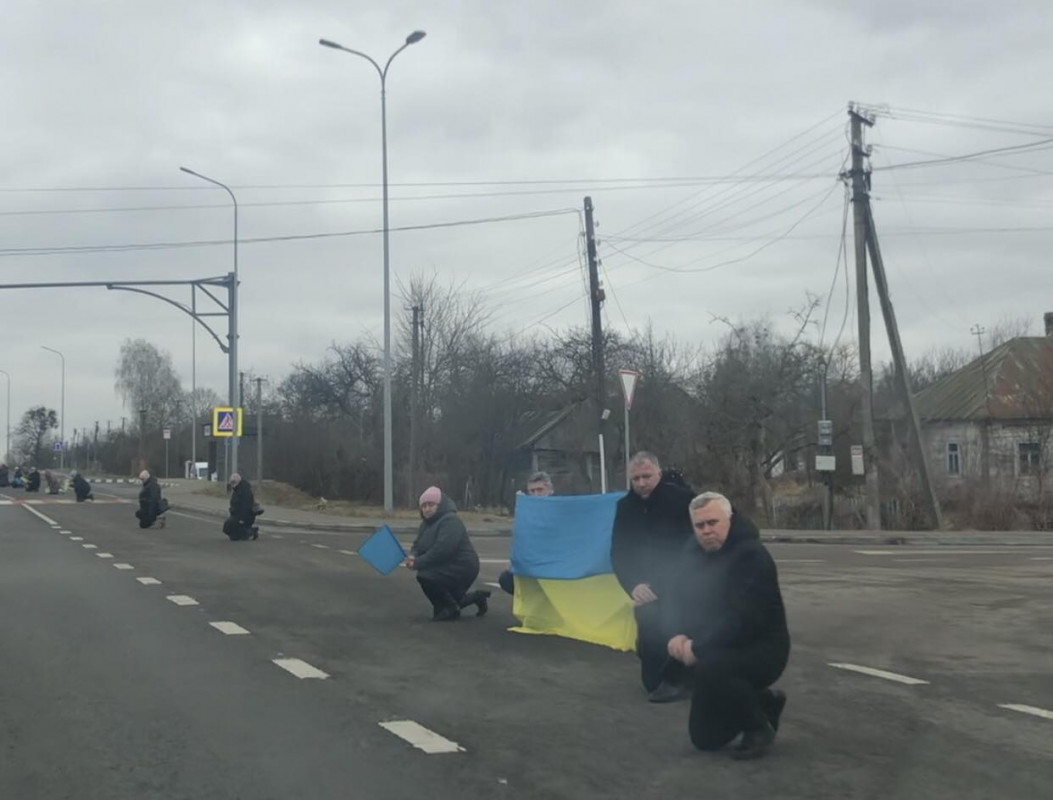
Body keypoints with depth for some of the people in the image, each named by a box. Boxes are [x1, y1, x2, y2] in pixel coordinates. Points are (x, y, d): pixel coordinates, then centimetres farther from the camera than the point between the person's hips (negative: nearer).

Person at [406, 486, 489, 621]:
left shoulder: (450, 521, -21)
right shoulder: (427, 523, 11)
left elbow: (441, 550, -30)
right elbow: (418, 545, 10)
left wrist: (418, 563, -28)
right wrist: (413, 556, -13)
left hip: (462, 568, -10)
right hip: (448, 568, 11)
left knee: (425, 576, -26)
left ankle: (450, 609, -12)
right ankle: (476, 597, 36)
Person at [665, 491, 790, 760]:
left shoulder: (751, 554, -24)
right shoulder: (693, 552, 0)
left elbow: (743, 619, -32)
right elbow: (681, 599, 2)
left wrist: (698, 648, -30)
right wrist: (678, 635, -19)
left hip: (762, 649, -8)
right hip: (721, 650, 8)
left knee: (709, 670, -39)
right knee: (705, 738, 11)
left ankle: (759, 727, -13)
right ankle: (763, 702, 31)